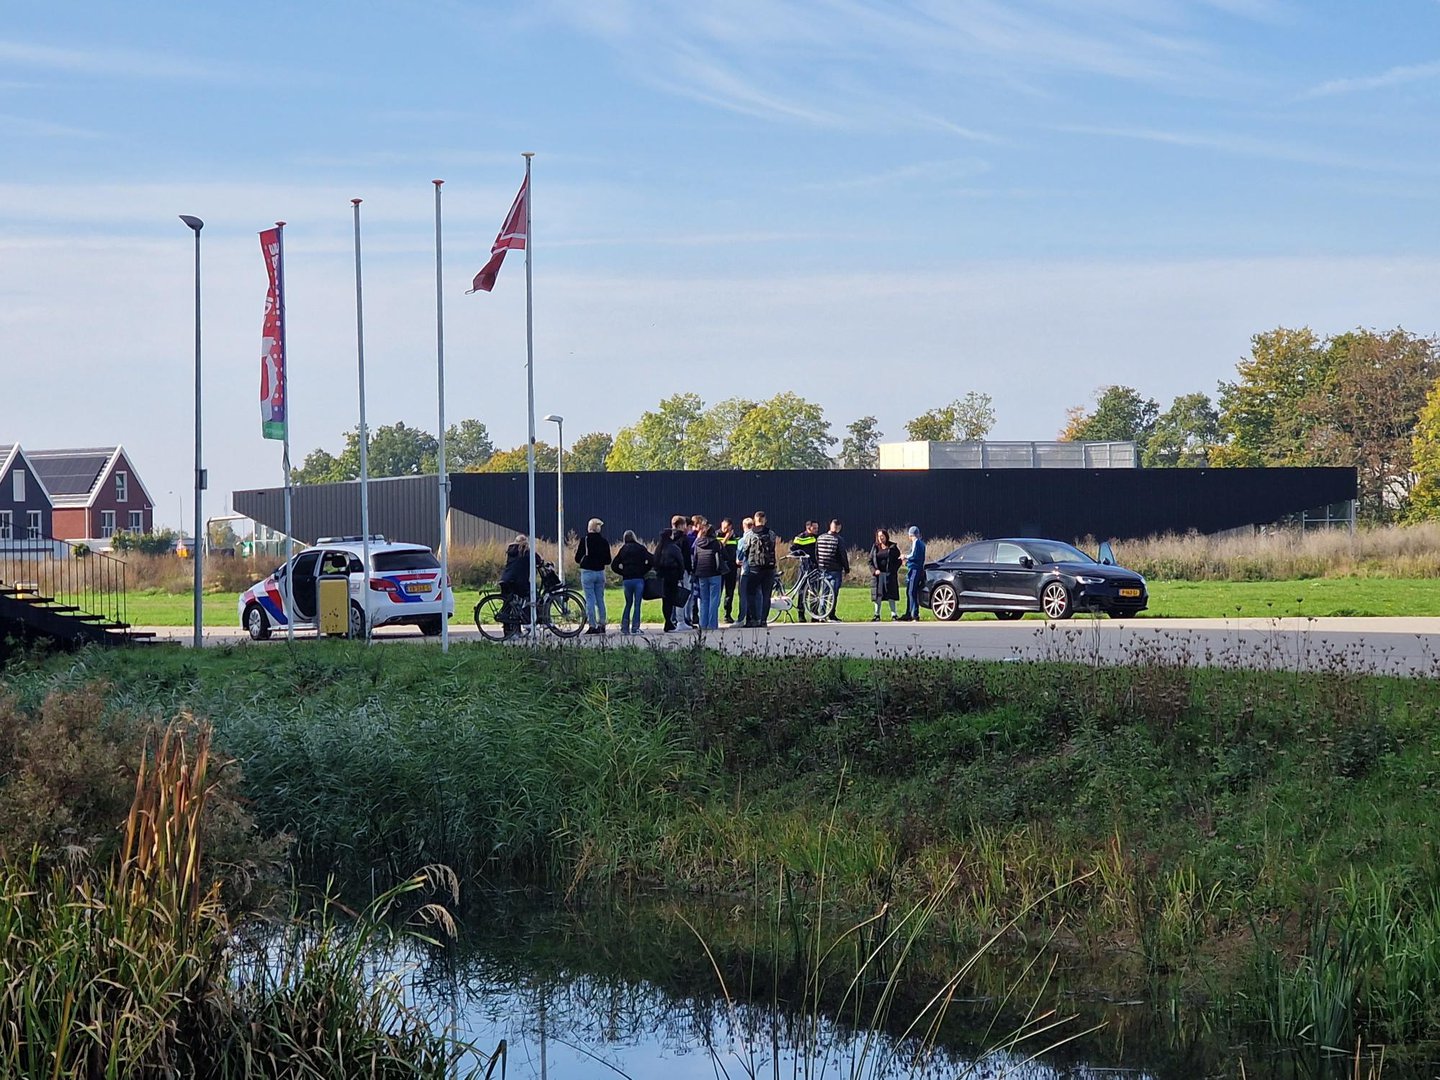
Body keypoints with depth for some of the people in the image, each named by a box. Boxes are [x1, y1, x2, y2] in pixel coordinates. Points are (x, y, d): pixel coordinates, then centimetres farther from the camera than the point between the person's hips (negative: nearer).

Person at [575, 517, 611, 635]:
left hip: (587, 572, -4)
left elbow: (578, 559, -6)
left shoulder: (584, 540, -9)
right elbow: (608, 561, 6)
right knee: (600, 600, 13)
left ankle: (592, 626, -6)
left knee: (590, 600, -2)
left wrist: (576, 552, 15)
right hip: (600, 572, 4)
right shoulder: (604, 541, 2)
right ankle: (602, 625, 14)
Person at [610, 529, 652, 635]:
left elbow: (614, 565, 4)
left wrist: (623, 573, 11)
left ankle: (624, 627, 10)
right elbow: (650, 560, -8)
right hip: (638, 579, -2)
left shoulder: (623, 549, 9)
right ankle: (635, 628, -5)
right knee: (637, 604, 0)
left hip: (626, 580, 2)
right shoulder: (640, 548, 2)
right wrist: (644, 571, 3)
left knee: (628, 603, 15)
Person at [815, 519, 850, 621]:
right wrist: (846, 569, -1)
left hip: (823, 569, 5)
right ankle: (831, 615, -4)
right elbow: (843, 555, -9)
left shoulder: (820, 538, 6)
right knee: (833, 593, -3)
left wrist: (818, 567, 18)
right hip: (835, 570, -5)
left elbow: (816, 554, 11)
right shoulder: (839, 539, -10)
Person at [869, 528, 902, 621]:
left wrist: (893, 571, -10)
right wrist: (874, 570, -6)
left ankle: (893, 615, 1)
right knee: (878, 596, 3)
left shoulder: (893, 547, 1)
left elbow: (898, 560, 2)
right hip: (878, 574, 2)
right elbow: (870, 561, 10)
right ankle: (877, 615, 9)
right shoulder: (875, 548, 9)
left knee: (891, 596, -2)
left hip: (889, 574, -2)